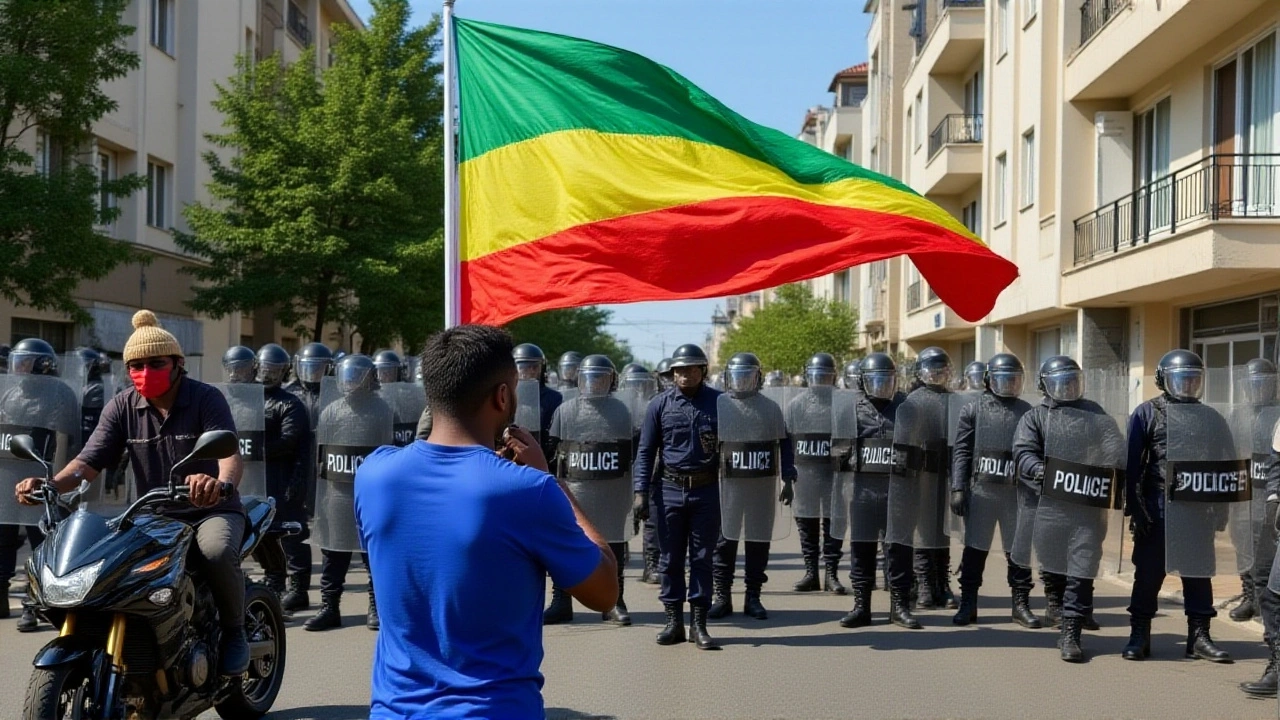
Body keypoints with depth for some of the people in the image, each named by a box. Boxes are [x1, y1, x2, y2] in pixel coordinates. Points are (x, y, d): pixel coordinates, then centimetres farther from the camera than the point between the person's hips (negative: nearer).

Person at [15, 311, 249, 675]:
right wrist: (51, 484, -27)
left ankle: (234, 630, -9)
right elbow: (89, 460, -5)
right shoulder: (122, 407, 2)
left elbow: (230, 452, -25)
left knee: (216, 552, -36)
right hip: (153, 515, 4)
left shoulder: (206, 398, -10)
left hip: (212, 509, -4)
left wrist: (222, 483, -50)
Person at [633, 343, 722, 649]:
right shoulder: (661, 404, 2)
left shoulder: (719, 403, 2)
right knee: (670, 558, 6)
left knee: (702, 558, 5)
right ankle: (673, 621, 16)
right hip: (670, 490, 1)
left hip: (707, 490, 0)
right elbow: (645, 450, 3)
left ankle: (699, 624, 12)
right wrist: (641, 491, -5)